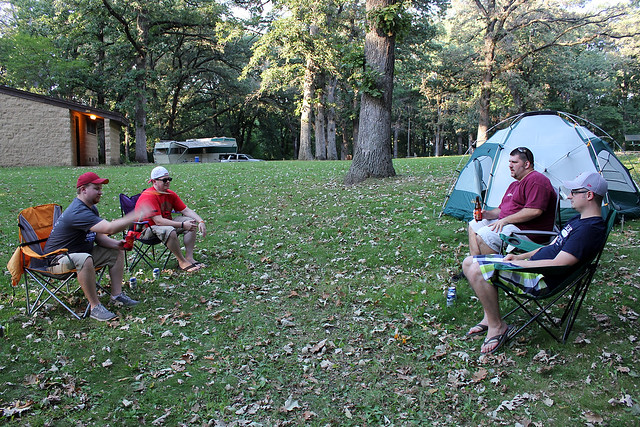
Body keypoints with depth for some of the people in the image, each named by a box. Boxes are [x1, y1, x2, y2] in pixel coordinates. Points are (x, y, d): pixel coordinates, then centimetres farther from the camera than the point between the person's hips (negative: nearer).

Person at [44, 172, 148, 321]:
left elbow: (98, 236, 10)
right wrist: (135, 216, -39)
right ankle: (95, 307, -30)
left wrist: (116, 244, -8)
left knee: (117, 252, 8)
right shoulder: (78, 212, -28)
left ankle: (117, 295, 5)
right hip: (58, 259, -10)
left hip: (82, 254, 11)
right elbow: (109, 228, -40)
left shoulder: (91, 208, 6)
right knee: (85, 259, -41)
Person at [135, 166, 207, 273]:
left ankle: (189, 257, -11)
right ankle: (182, 262, -20)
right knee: (169, 231, -38)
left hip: (166, 223, 9)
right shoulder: (148, 197, -22)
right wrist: (182, 225, -31)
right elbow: (158, 221, -29)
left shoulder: (170, 194, 3)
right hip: (146, 229, -9)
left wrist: (201, 221, -12)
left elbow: (186, 210, 4)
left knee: (192, 222, -6)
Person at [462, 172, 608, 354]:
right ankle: (489, 317, 5)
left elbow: (558, 264, -24)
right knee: (469, 263, 3)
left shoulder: (590, 229, -17)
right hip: (531, 265, 11)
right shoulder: (578, 220, 16)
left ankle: (497, 326, -11)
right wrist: (520, 257, 9)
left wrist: (519, 263, -16)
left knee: (476, 270, -27)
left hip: (541, 279, -11)